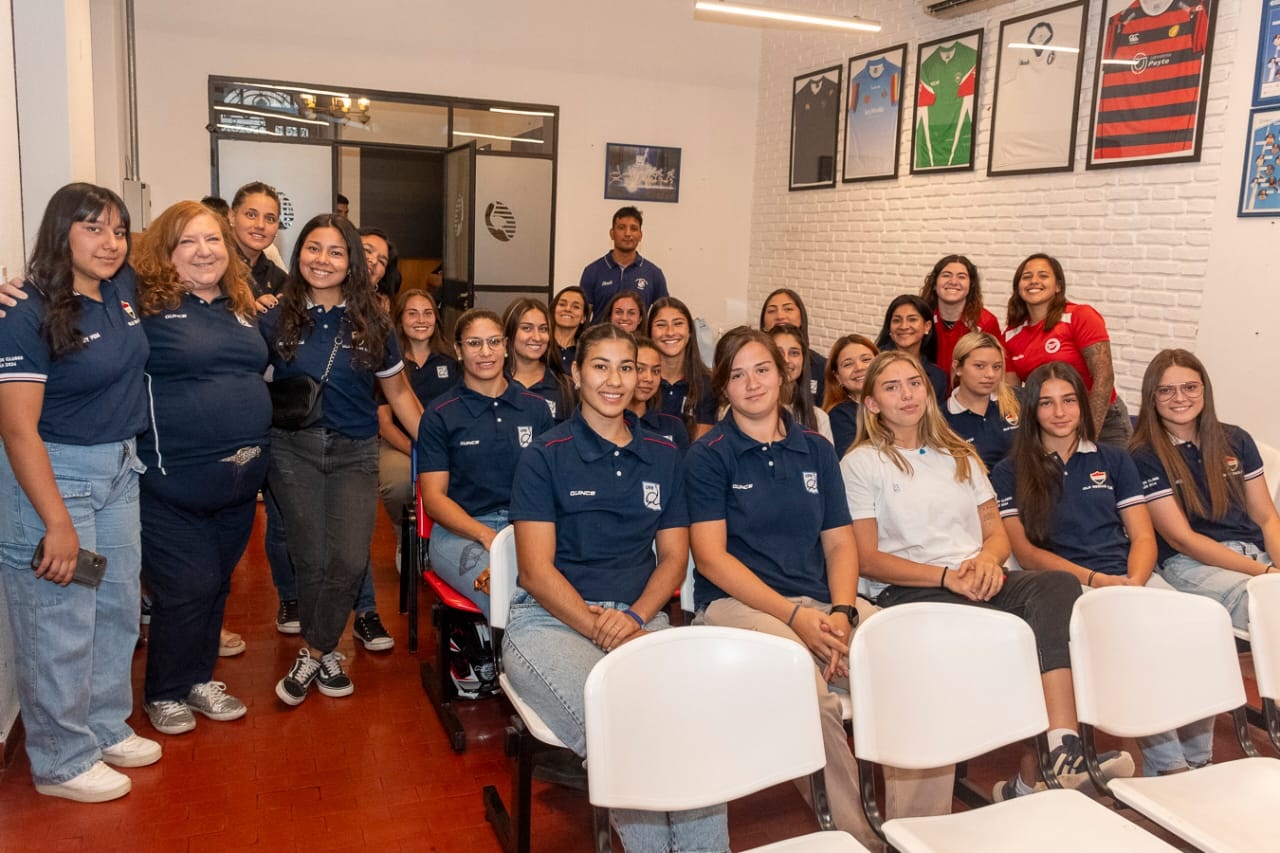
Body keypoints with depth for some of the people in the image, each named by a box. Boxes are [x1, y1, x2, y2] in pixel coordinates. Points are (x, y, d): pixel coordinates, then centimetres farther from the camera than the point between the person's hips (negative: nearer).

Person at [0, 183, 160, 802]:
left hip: (119, 470, 8)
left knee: (117, 608, 17)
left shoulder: (124, 291, 2)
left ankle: (106, 727, 36)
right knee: (60, 624, 3)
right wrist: (58, 523, -22)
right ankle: (62, 762, 21)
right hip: (51, 476, -7)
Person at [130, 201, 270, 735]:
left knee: (216, 584, 17)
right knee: (187, 588, 1)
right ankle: (164, 693, 24)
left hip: (240, 480, 6)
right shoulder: (146, 302, -8)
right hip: (175, 482, -6)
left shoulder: (243, 306, 10)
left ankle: (200, 678, 35)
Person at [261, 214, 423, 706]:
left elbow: (398, 393, 7)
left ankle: (312, 655, 12)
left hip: (355, 452, 0)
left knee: (350, 560, -9)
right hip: (293, 449, 0)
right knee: (312, 559, 1)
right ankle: (325, 654, 23)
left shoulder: (371, 324, 1)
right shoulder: (276, 319, 0)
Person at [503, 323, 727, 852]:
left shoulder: (662, 456, 16)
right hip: (551, 620, -3)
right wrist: (599, 627, -15)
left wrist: (635, 617, -5)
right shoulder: (545, 457, 4)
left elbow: (673, 557, 14)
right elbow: (536, 570, -2)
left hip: (640, 618, 3)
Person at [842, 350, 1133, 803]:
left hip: (980, 581, 5)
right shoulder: (860, 463, 6)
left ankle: (1061, 751, -39)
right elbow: (868, 559, -3)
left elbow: (997, 531, 20)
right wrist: (946, 575, -15)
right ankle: (1041, 765, -24)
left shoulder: (959, 455, 24)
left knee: (1057, 584, -29)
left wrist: (988, 557, -5)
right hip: (907, 592, -5)